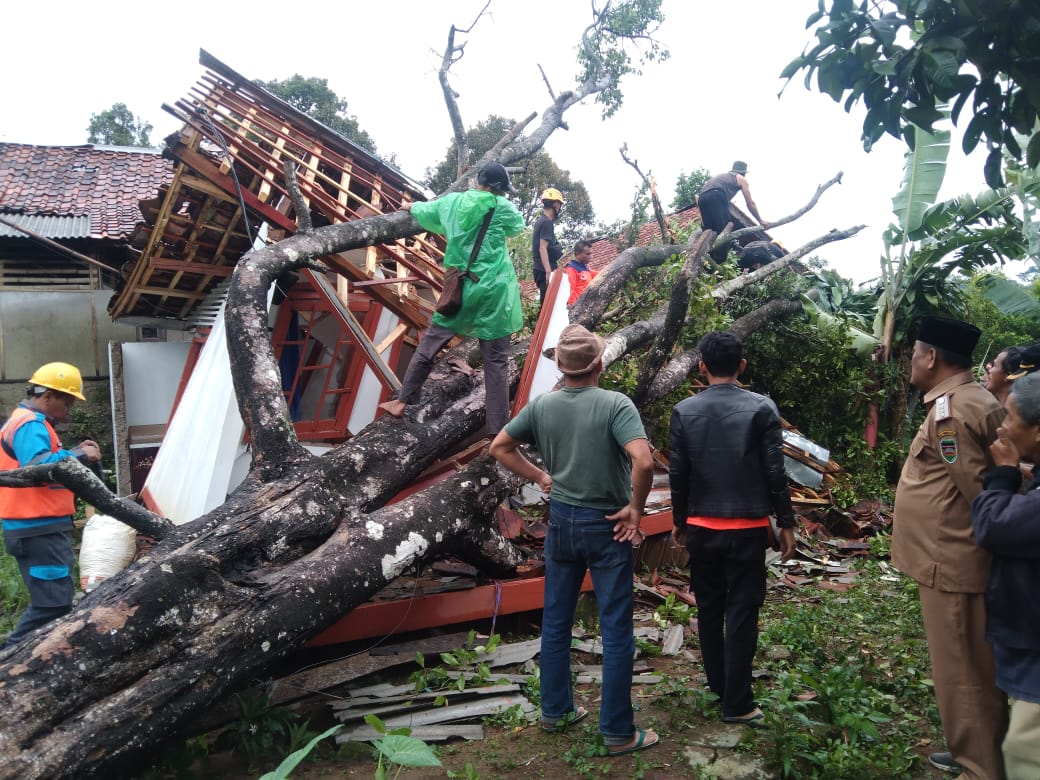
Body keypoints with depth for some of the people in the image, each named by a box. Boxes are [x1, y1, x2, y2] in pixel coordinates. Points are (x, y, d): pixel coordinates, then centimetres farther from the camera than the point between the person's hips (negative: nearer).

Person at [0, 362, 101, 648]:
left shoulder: (28, 421, 19)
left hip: (41, 528, 11)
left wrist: (73, 452, 9)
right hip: (39, 531, -11)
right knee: (52, 602, -11)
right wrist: (78, 454, -24)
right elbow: (36, 466, -32)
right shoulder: (31, 424, -15)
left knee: (54, 599, 16)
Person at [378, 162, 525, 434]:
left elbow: (424, 211, 28)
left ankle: (402, 401, 24)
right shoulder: (502, 206, -2)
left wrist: (412, 206, 50)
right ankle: (497, 429, 1)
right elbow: (518, 225, 19)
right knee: (496, 360, 0)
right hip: (493, 290, -3)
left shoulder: (453, 201, 8)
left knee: (430, 344, 17)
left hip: (460, 288, 3)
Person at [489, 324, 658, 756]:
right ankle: (617, 732, 15)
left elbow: (499, 447, 5)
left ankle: (555, 710, 31)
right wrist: (635, 508, -15)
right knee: (616, 630, 6)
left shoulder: (541, 405, -3)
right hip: (605, 525, -5)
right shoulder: (616, 404, -17)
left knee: (555, 621, 17)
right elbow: (644, 462, -29)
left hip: (560, 521, 5)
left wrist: (540, 477, 8)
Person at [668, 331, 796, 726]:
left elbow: (677, 474, 0)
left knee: (709, 609, 15)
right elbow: (775, 472, -7)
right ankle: (737, 703, 6)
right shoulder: (762, 408, -8)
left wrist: (679, 521, 13)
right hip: (747, 528, -2)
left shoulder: (684, 411, -3)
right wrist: (786, 523, 3)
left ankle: (718, 686, 28)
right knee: (742, 614, 3)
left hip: (701, 528, 2)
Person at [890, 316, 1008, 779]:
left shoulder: (951, 410, -21)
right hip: (957, 560, 10)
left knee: (960, 672, 3)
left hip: (951, 564, -10)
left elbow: (979, 492, -20)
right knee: (975, 669, 21)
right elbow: (985, 485, 15)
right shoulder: (971, 401, 11)